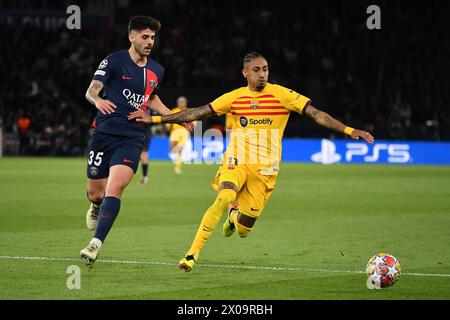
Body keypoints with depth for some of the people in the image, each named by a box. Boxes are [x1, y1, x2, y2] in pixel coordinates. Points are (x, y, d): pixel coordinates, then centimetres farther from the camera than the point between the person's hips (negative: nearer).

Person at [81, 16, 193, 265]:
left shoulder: (156, 71, 11)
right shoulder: (114, 61, -3)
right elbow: (91, 90, -10)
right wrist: (98, 100, -33)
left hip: (132, 139, 2)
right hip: (103, 133, -2)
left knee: (114, 188, -20)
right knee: (95, 193, 6)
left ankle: (96, 244, -22)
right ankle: (97, 207, 46)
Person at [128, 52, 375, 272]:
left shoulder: (282, 95, -5)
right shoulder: (234, 98, 1)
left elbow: (317, 114, -10)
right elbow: (197, 113, 5)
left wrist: (348, 130, -22)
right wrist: (155, 119, 2)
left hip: (264, 168, 0)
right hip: (236, 161, 0)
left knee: (243, 231, 1)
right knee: (224, 199, -31)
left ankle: (235, 216, 41)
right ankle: (192, 254, -24)